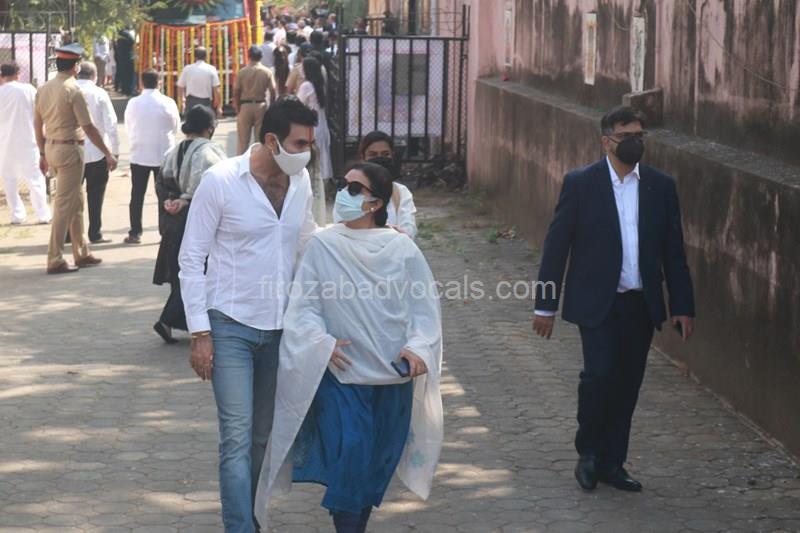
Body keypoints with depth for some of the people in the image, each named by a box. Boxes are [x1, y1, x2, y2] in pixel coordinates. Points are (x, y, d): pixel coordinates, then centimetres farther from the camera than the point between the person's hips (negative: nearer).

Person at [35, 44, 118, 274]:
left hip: (51, 148, 8)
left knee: (76, 202, 18)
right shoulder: (73, 91, -16)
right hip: (69, 149, -8)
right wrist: (108, 154, -11)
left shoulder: (44, 89, 6)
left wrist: (43, 154, 20)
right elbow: (88, 128, -16)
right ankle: (55, 260, -1)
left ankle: (81, 253, 25)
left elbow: (37, 124, 11)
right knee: (64, 205, -3)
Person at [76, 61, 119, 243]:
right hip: (97, 152, -2)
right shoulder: (99, 94, -7)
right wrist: (115, 151, -1)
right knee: (95, 194, 7)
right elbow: (111, 124, -9)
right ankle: (95, 234, 8)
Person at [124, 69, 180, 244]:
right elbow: (175, 127, 3)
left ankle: (135, 233, 7)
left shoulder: (133, 103, -6)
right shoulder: (168, 103, -9)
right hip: (163, 154, -1)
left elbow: (128, 127, 5)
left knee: (137, 195, 7)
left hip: (139, 154, 1)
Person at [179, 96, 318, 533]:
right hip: (231, 327, -5)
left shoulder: (300, 180, 3)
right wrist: (200, 333, -12)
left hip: (280, 327, 5)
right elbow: (191, 259, -8)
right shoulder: (221, 181, -12)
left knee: (262, 436, 12)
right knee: (237, 438, -8)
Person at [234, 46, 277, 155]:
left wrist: (237, 108, 8)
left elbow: (236, 91, -3)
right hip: (261, 105, 0)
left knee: (243, 140, 6)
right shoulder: (267, 72, -4)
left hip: (245, 106, 0)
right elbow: (273, 90, -6)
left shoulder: (242, 72, -5)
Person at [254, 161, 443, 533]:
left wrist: (418, 347, -16)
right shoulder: (323, 246, -3)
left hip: (393, 376, 2)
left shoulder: (402, 249, -1)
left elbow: (425, 307, 0)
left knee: (377, 461, 10)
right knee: (349, 450, -15)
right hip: (340, 373, -2)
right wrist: (320, 342, -20)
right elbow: (302, 307, -3)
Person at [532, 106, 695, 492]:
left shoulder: (661, 186, 7)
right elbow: (556, 245, -2)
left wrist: (683, 306, 5)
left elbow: (674, 251, 9)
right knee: (599, 374, -14)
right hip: (597, 302, -3)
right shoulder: (580, 184, -2)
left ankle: (612, 463, 20)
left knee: (627, 384, 7)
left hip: (641, 305, 3)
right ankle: (588, 454, 8)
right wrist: (545, 304, -4)